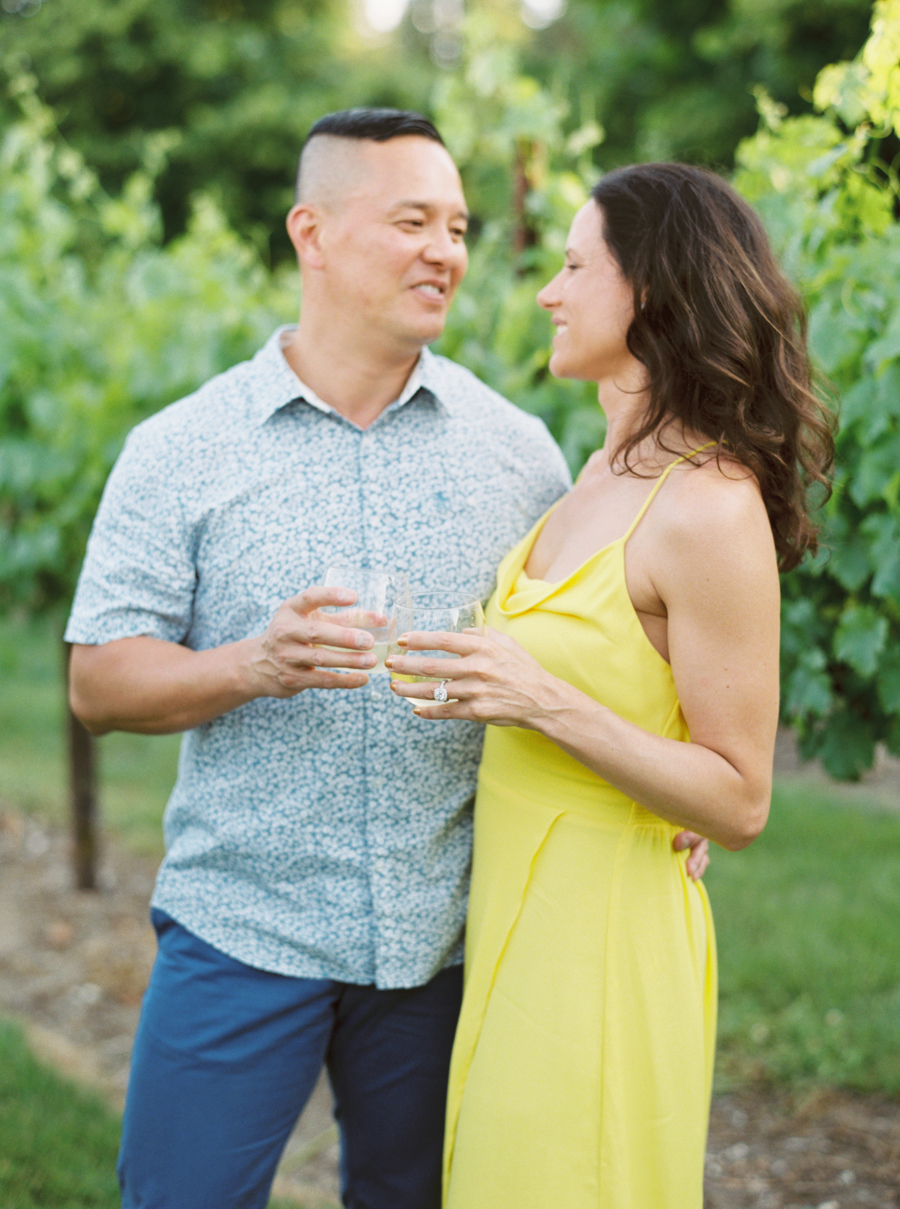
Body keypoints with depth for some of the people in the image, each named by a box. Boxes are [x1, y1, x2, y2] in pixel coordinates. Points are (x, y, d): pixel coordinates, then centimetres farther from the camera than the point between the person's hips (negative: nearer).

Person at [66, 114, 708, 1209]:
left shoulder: (515, 448, 4)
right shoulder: (181, 451, -1)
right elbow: (98, 683, -4)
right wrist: (253, 666, -21)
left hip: (446, 939, 2)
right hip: (244, 927, -1)